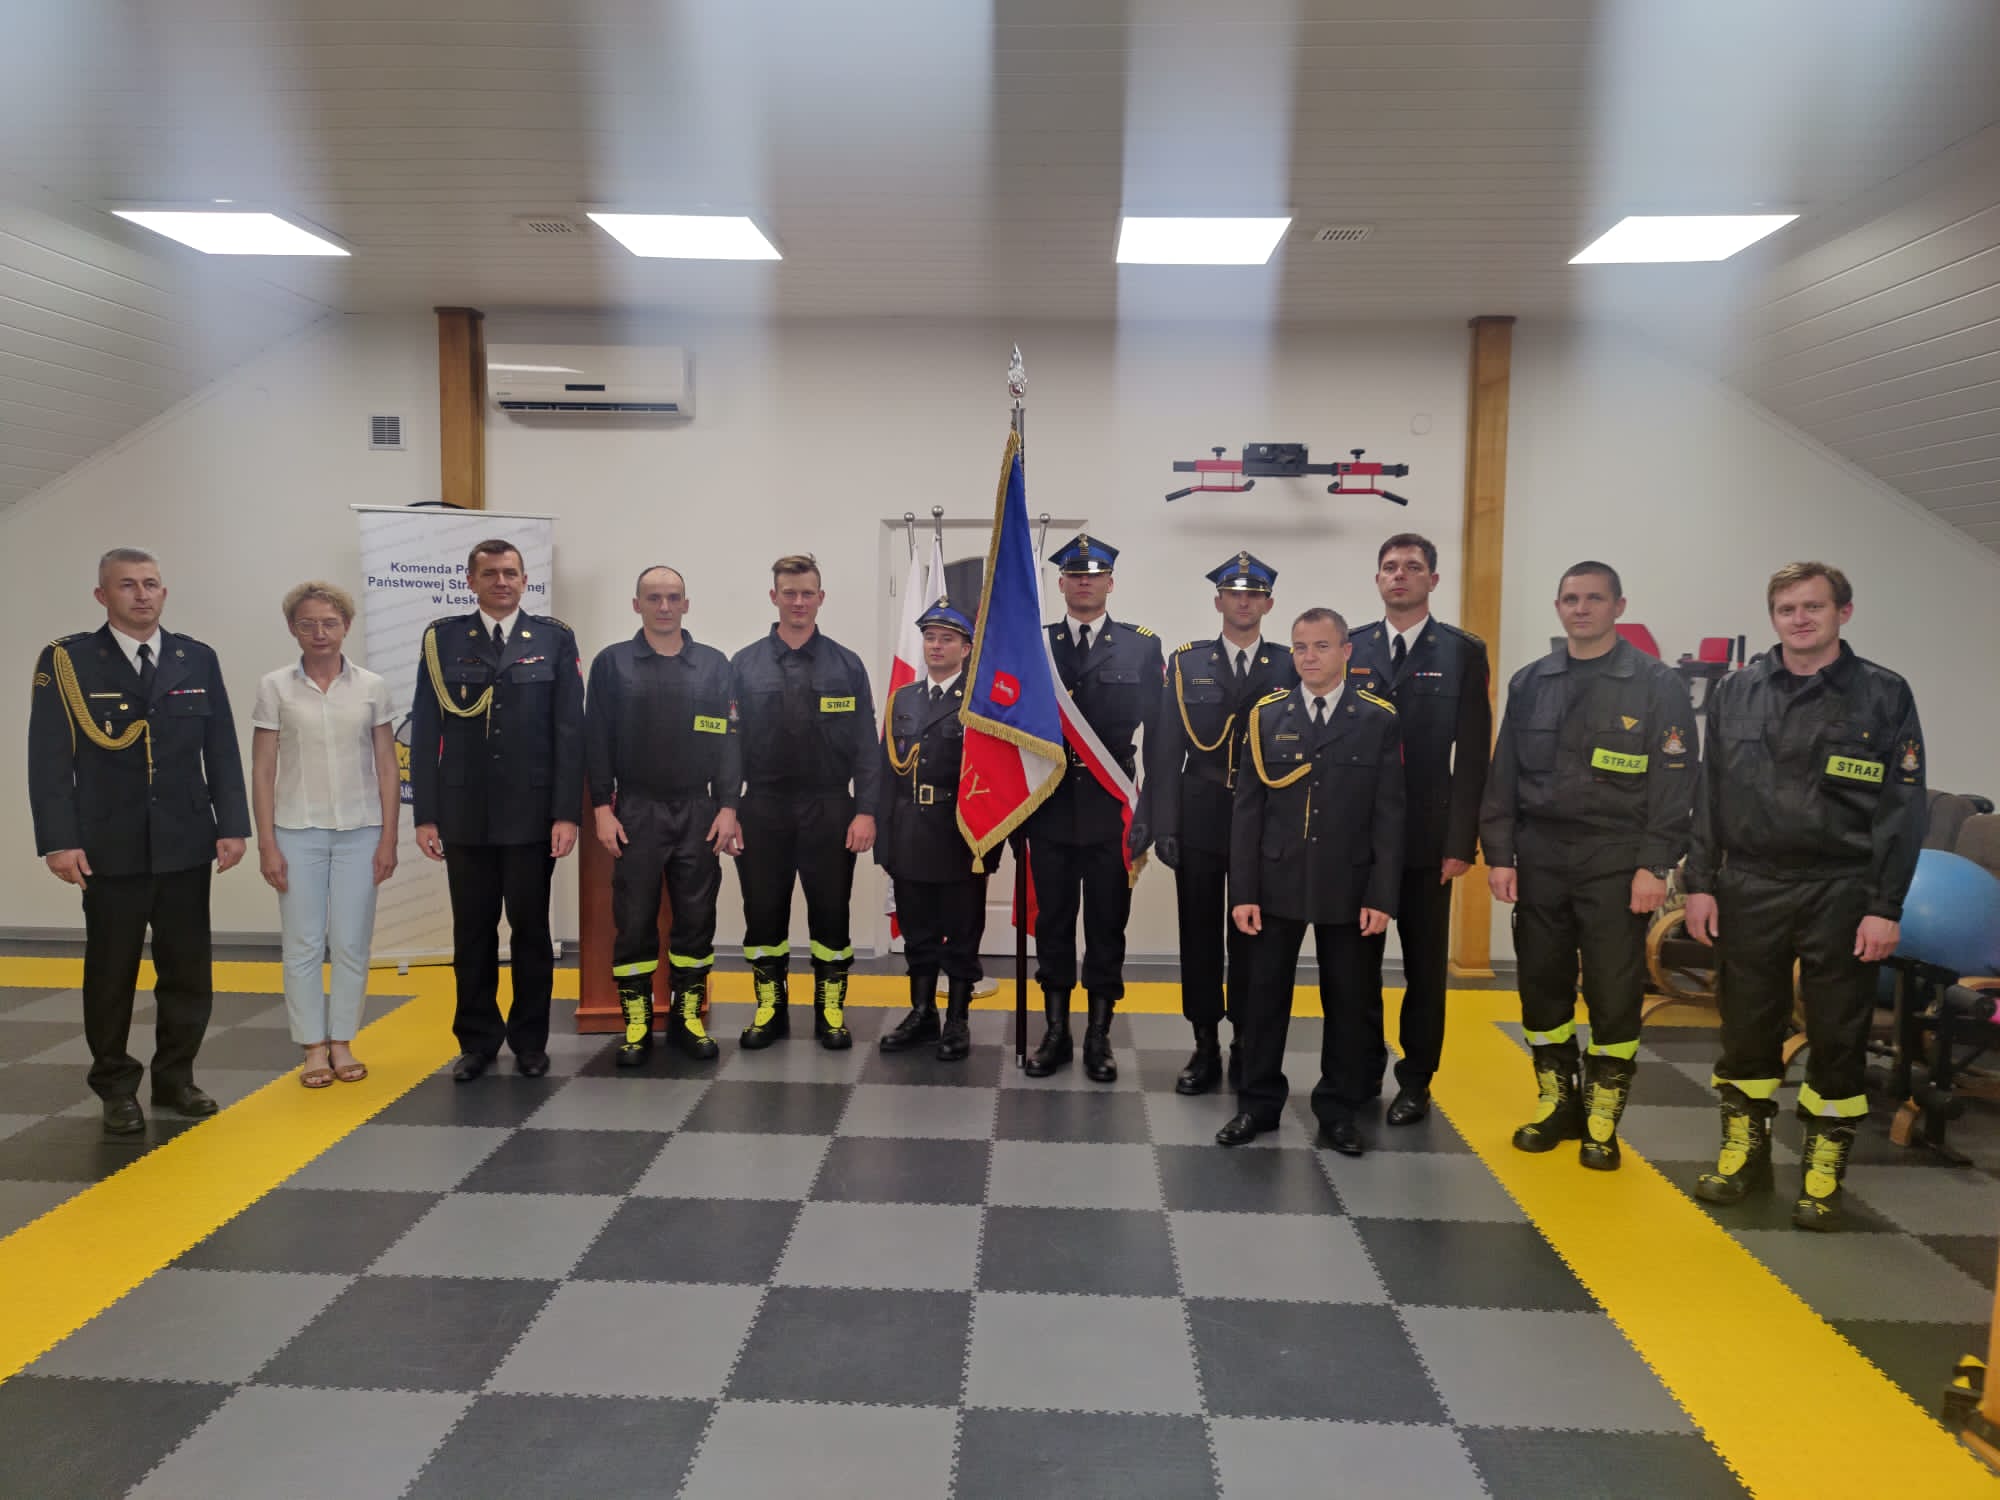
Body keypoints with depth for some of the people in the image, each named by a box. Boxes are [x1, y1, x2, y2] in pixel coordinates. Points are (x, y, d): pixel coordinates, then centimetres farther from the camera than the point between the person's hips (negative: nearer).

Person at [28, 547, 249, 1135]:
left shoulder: (198, 659, 7)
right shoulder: (66, 661, -2)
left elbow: (222, 751, 7)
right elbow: (50, 760, -5)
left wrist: (232, 825, 0)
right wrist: (58, 840, -12)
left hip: (186, 848, 3)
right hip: (109, 850, -2)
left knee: (189, 973, 8)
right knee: (111, 974, 8)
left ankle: (175, 1079, 24)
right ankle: (117, 1088, 22)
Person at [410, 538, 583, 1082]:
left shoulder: (554, 639, 2)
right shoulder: (442, 639, 5)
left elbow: (569, 730, -2)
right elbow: (425, 733, 3)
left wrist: (567, 813, -7)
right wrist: (424, 815, -2)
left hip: (532, 814, -1)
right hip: (464, 816, 1)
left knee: (531, 929, 7)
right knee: (472, 932, 9)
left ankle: (530, 1039, 20)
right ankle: (477, 1039, 22)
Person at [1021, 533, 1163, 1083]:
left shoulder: (1142, 646, 4)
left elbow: (1158, 729, 2)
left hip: (1111, 809, -1)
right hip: (1050, 808, 1)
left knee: (1107, 925, 6)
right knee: (1053, 923, 9)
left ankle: (1099, 1036, 19)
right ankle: (1056, 1032, 21)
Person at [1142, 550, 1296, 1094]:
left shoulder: (1291, 667, 3)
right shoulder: (1185, 663, 4)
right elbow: (1165, 751, 1)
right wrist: (1163, 824, -6)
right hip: (1199, 822, 1)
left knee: (1251, 940, 7)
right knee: (1199, 937, 6)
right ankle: (1205, 1048, 17)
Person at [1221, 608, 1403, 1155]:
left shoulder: (1379, 719, -1)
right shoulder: (1267, 715, 2)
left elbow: (1389, 815, -2)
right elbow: (1248, 811, 1)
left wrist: (1382, 896, -8)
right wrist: (1243, 892, -4)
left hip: (1348, 888, -1)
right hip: (1277, 884, 1)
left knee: (1349, 1002, 9)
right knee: (1265, 997, 8)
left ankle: (1339, 1109, 24)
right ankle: (1258, 1103, 22)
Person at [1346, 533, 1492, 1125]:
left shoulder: (1463, 652, 0)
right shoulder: (1350, 649, 7)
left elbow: (1472, 755, -3)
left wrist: (1460, 842, -9)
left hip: (1425, 838, -1)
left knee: (1424, 966, 8)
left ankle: (1415, 1081, 20)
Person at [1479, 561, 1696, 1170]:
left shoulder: (1656, 684, -2)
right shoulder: (1530, 683, 8)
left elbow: (1673, 784, -6)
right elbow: (1503, 777, 9)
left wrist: (1654, 866, -12)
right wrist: (1499, 854, 2)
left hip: (1614, 861, -3)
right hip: (1539, 857, 4)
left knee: (1614, 992, 1)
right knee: (1542, 984, 9)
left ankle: (1602, 1121, 15)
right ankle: (1557, 1104, 24)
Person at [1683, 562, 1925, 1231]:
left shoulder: (1882, 694, -1)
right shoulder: (1738, 691, 6)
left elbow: (1903, 807, -3)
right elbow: (1710, 794, 7)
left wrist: (1886, 908, -8)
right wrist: (1701, 882, 2)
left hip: (1840, 892, -2)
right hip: (1750, 886, 2)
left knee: (1838, 1036, 6)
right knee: (1746, 1026, 10)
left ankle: (1825, 1169, 20)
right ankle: (1745, 1149, 26)